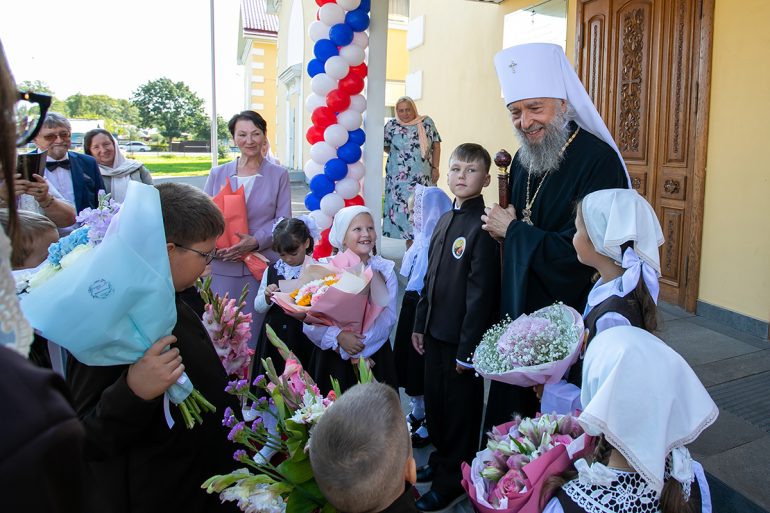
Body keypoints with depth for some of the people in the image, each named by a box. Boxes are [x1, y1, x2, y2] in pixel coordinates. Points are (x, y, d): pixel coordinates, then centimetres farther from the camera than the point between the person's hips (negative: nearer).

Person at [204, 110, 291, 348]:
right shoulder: (218, 174, 11)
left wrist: (255, 241, -15)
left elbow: (283, 221, 0)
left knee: (255, 333, 2)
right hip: (222, 268, 2)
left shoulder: (278, 175, 6)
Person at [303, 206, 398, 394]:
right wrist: (339, 336, -22)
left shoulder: (385, 270, 2)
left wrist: (360, 342, -18)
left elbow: (388, 317, -7)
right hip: (332, 358, 0)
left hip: (374, 356, 1)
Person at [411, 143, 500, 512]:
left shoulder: (483, 226, -17)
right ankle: (441, 461, 42)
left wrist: (467, 349, -18)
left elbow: (480, 293, -19)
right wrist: (420, 325, 14)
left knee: (461, 408, 9)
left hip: (463, 336, -8)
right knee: (435, 400, 20)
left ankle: (452, 480, 27)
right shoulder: (445, 220, 9)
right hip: (436, 332, 8)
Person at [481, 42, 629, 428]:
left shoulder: (598, 161, -18)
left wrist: (513, 231, -15)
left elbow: (580, 251, -25)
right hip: (518, 310, 7)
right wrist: (503, 230, -1)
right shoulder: (523, 159, 7)